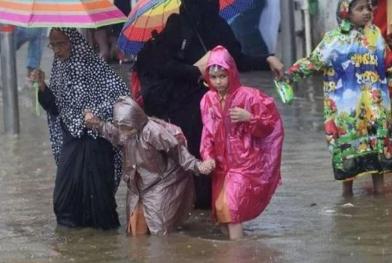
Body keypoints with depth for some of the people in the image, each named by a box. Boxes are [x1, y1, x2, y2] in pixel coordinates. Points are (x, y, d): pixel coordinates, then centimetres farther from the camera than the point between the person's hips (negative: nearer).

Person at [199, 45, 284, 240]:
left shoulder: (248, 96, -10)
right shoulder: (208, 100, 5)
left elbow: (271, 124, -7)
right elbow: (208, 133, 7)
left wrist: (249, 118, -23)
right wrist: (208, 157, -8)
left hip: (246, 163, -6)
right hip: (222, 164, 6)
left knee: (229, 205, -19)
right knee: (221, 207, 7)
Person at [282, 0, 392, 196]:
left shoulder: (375, 34, 7)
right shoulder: (334, 39, -3)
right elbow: (313, 61, -6)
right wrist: (289, 74, -16)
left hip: (374, 103, 3)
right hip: (346, 103, -3)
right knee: (347, 142, -1)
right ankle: (347, 185, 10)